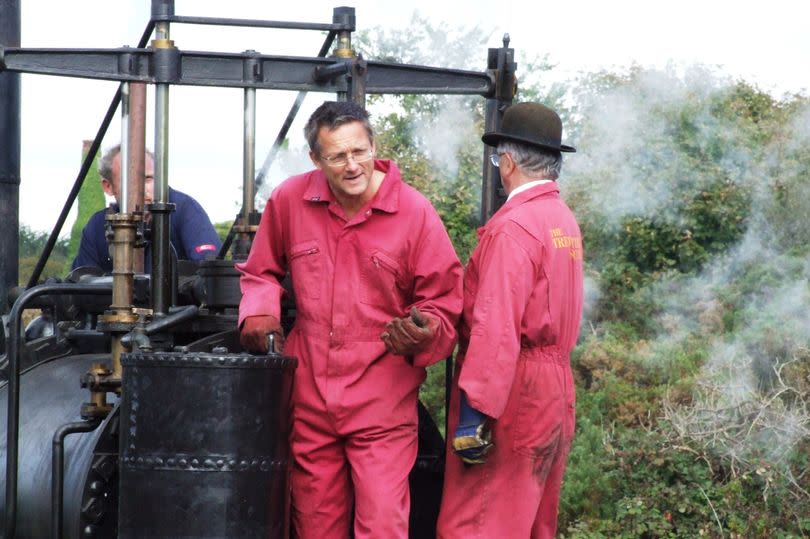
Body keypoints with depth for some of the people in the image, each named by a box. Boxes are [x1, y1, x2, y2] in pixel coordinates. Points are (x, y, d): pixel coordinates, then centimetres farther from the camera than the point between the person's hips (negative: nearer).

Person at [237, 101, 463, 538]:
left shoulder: (415, 213, -7)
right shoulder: (290, 200, 0)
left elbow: (444, 305, 0)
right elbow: (261, 271, 18)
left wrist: (425, 336, -21)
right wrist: (257, 313, -1)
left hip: (382, 403, -3)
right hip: (308, 397, 3)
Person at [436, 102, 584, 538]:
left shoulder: (513, 226, -16)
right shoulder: (566, 221, 12)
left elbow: (496, 327, -22)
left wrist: (474, 412, -22)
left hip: (513, 391, -9)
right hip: (555, 386, 9)